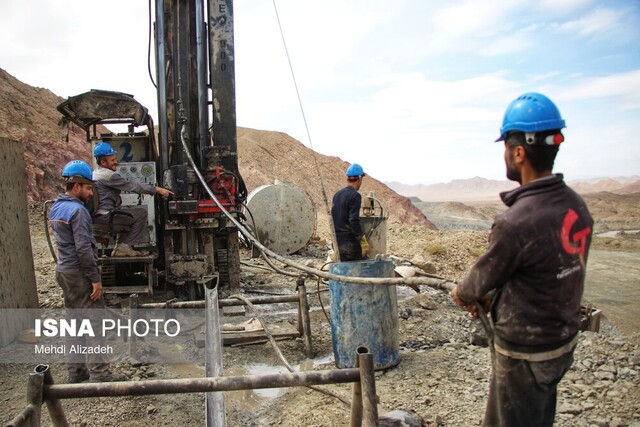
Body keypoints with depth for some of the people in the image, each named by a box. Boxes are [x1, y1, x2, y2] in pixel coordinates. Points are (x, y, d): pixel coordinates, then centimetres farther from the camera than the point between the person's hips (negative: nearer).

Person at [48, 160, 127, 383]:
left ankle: (76, 370, 23)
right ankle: (99, 373, -1)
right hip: (79, 273, -10)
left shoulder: (56, 207, 12)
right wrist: (95, 278, -18)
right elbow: (83, 248, -21)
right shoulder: (77, 210, -18)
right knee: (94, 322, -5)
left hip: (63, 270, 10)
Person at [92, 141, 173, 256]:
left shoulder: (94, 174, 18)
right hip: (105, 216, -10)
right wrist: (157, 189, -13)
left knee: (127, 215, 28)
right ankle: (125, 246, 1)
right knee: (141, 213, -5)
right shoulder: (108, 175, -15)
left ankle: (120, 248, 22)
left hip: (96, 215, 10)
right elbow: (132, 186, -16)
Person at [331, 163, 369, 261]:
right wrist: (363, 240, -17)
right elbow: (354, 220, -20)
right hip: (349, 241, -8)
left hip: (338, 241, 8)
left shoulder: (337, 194, 12)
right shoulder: (355, 196, -13)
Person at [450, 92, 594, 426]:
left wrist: (461, 294, 8)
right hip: (564, 341, 8)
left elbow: (484, 276, -14)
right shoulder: (577, 206, -4)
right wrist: (490, 298, 10)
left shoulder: (516, 222, -31)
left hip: (524, 353, -8)